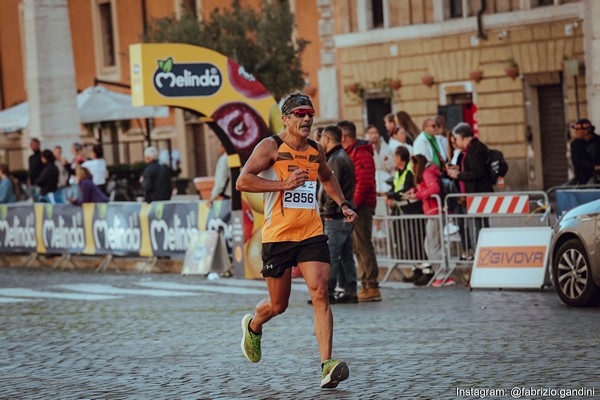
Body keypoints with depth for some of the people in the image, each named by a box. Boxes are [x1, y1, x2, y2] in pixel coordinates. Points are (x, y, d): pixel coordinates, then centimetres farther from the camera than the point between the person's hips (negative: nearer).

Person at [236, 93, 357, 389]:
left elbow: (327, 177, 32)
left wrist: (342, 204, 18)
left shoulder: (316, 150, 10)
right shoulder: (271, 147, -6)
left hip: (312, 234, 3)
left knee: (320, 293, -14)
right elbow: (242, 181, -15)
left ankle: (327, 365, -18)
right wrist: (284, 184, -21)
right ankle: (253, 326, 43)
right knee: (278, 305, 8)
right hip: (278, 236, -3)